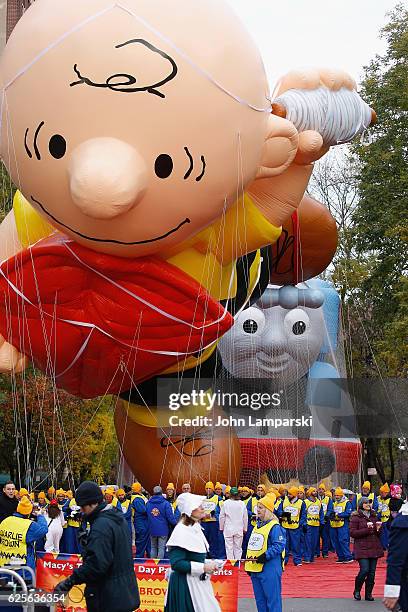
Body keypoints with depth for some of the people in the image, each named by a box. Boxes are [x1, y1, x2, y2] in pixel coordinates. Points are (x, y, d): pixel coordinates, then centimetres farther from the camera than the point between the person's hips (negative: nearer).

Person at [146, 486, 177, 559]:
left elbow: (146, 515, 13)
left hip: (152, 530, 4)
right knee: (161, 548, -1)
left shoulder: (148, 503, 2)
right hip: (163, 530, -4)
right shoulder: (166, 503, -12)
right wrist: (176, 523, 3)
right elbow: (170, 517, -14)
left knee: (153, 547, 14)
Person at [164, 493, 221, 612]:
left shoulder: (195, 528, 11)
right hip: (184, 584, -9)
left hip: (198, 582, 9)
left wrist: (209, 563, 3)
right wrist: (203, 567, -19)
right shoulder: (182, 531, -17)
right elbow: (176, 563, -22)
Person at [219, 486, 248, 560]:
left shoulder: (226, 503, -7)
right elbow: (245, 517, 4)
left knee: (229, 548, 2)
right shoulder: (242, 504, -2)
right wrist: (245, 528, 16)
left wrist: (221, 527, 11)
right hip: (239, 529, 2)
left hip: (228, 529, -2)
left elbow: (222, 516, -1)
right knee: (238, 548, 10)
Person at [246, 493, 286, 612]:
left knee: (272, 599, -4)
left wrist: (265, 556, -24)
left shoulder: (274, 527, -12)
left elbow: (279, 545, -19)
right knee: (260, 600, 14)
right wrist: (248, 563, 19)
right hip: (255, 569, 9)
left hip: (270, 570, -9)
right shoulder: (257, 526, 16)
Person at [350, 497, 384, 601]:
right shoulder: (355, 517, -2)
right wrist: (367, 530, -17)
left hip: (374, 548, 6)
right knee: (364, 570, -14)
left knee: (372, 571, 3)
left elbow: (379, 532, 24)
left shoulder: (374, 516, 15)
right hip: (362, 548, -5)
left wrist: (378, 529, -1)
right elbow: (352, 533, -9)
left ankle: (369, 594, 12)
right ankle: (357, 591, 7)